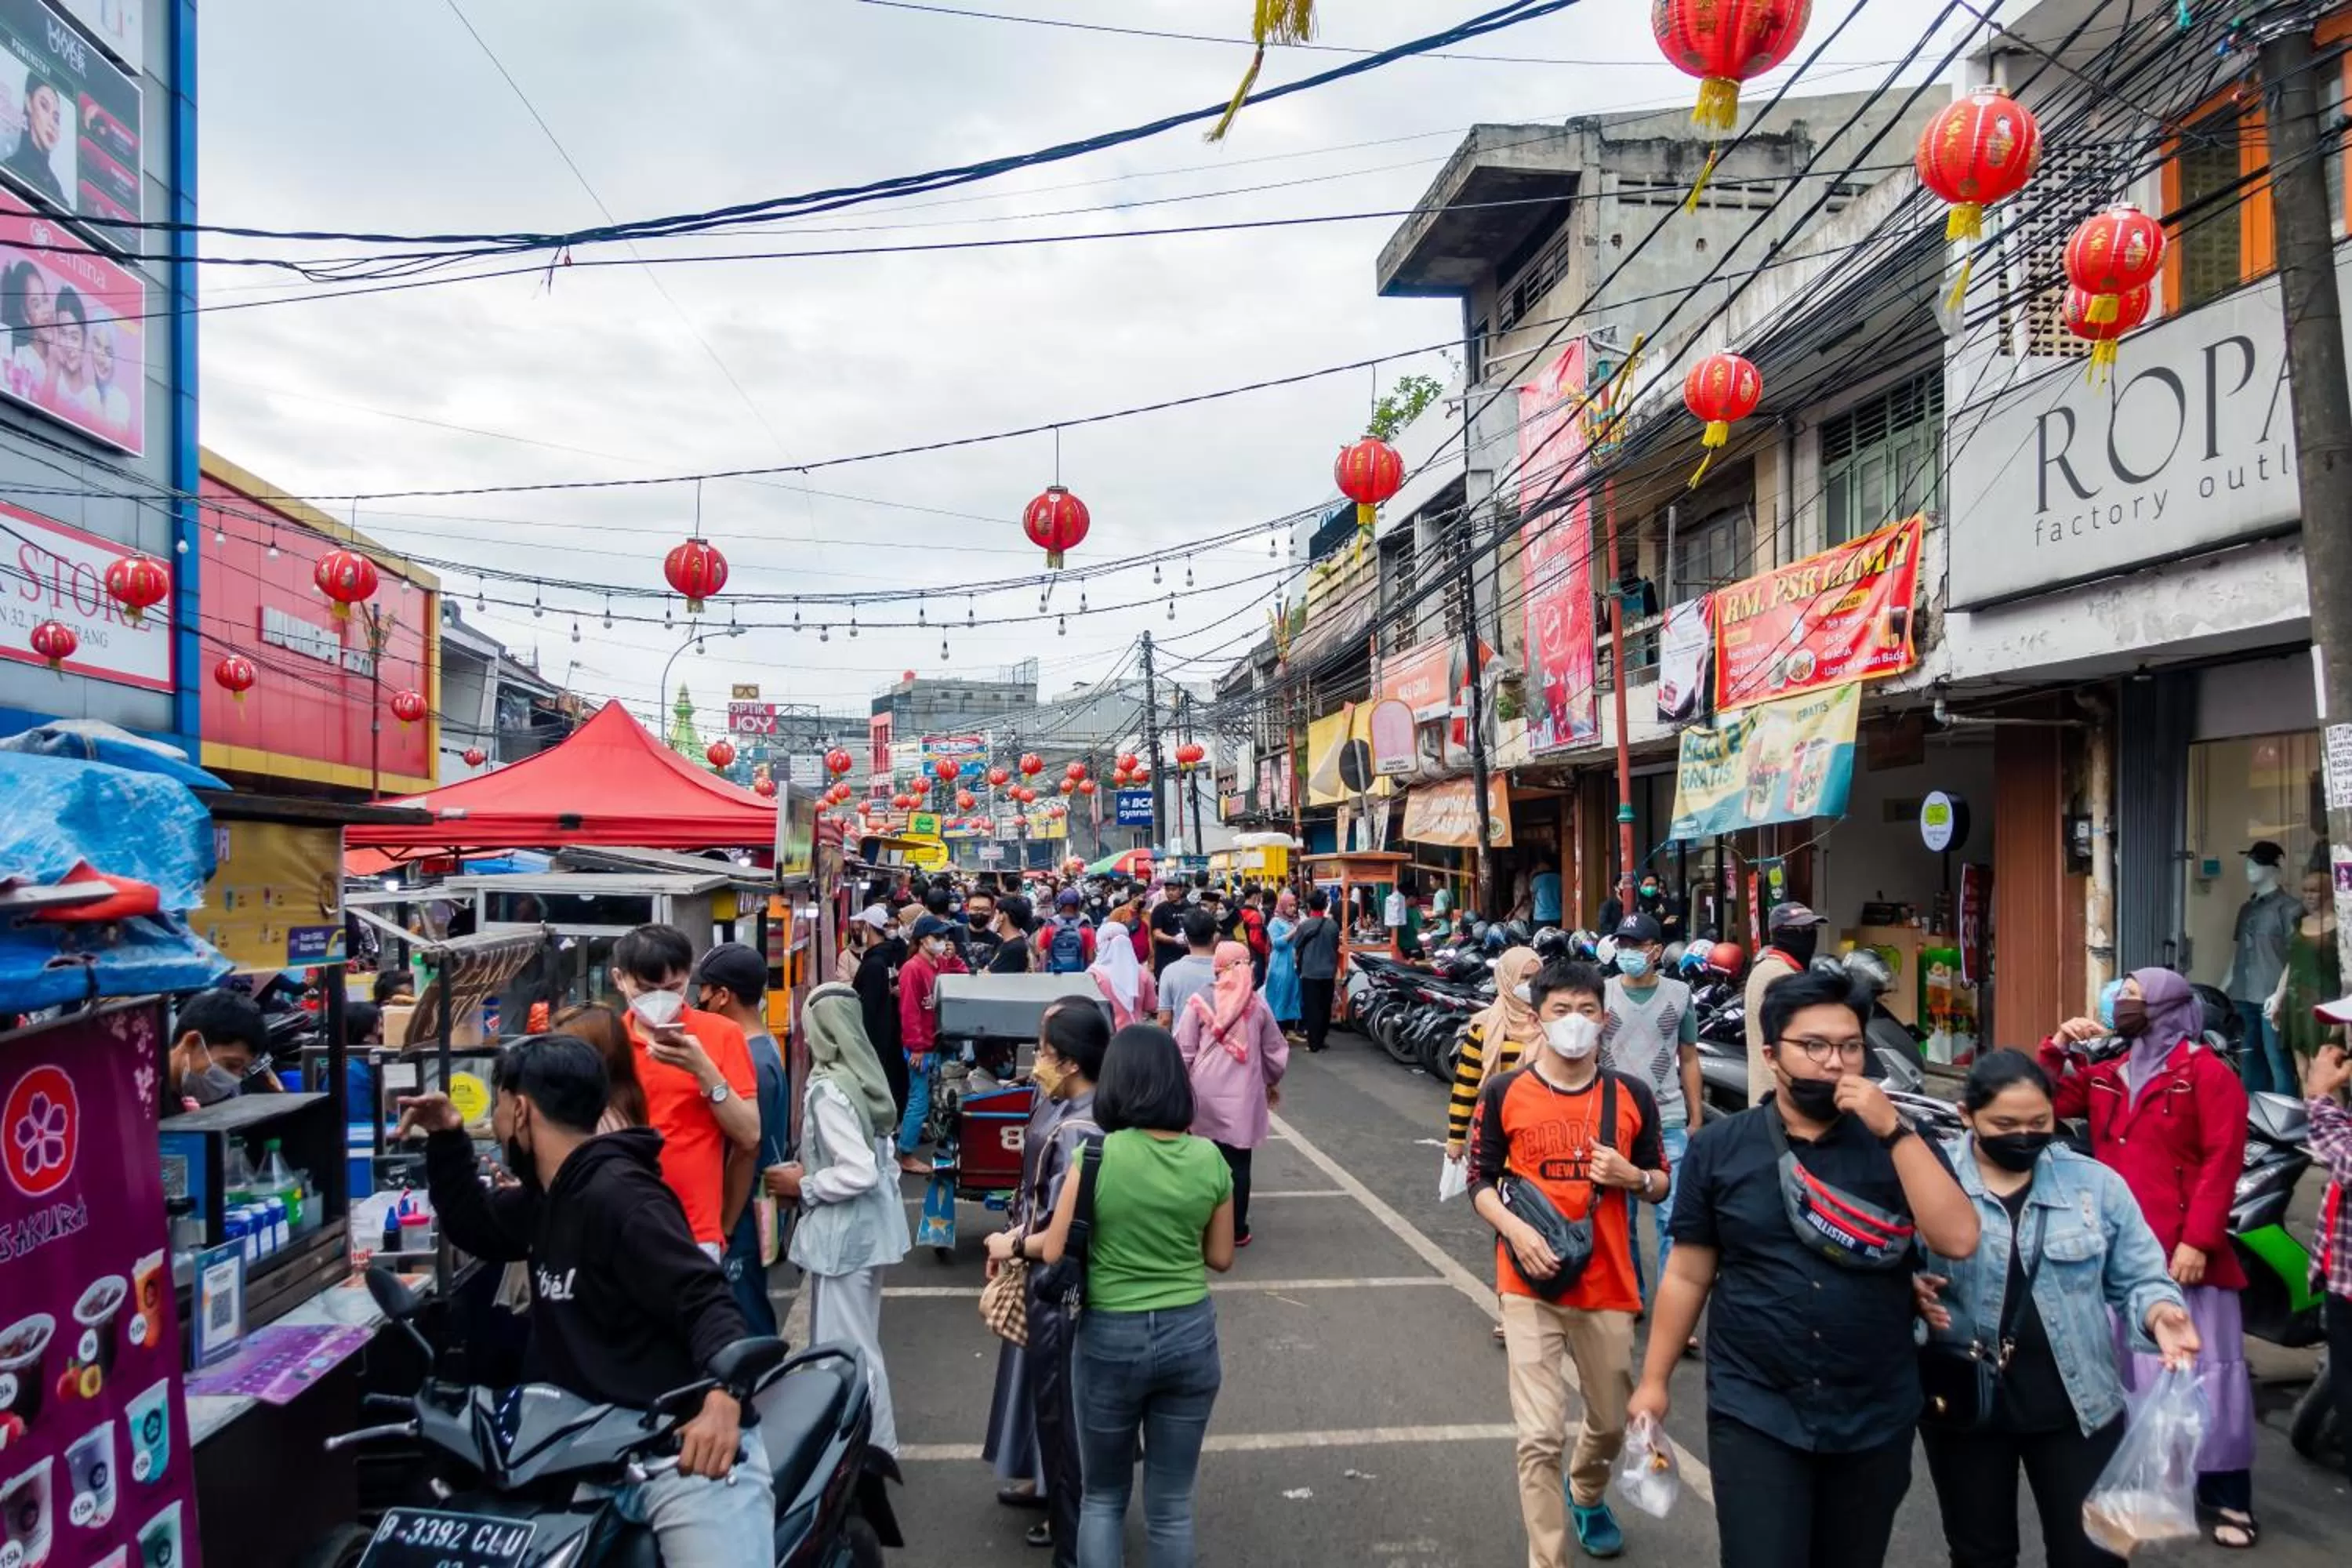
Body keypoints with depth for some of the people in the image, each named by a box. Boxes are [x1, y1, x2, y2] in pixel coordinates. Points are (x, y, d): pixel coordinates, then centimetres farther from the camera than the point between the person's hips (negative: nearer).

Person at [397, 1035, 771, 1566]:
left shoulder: (619, 1197, -14)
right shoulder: (545, 1199, 17)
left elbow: (705, 1300, -22)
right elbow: (475, 1229, 36)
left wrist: (723, 1393, -41)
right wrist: (446, 1138, 19)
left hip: (684, 1445, -9)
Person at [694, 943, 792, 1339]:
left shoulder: (751, 1062, -23)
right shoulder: (762, 1047, 6)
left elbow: (746, 1153, -21)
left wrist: (724, 1228, -16)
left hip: (741, 1217, -9)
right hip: (752, 1209, 9)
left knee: (745, 1322, 2)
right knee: (751, 1315, 19)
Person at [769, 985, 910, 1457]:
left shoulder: (827, 1089, -21)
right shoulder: (863, 1075, 4)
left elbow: (858, 1173, -27)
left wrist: (803, 1186, -13)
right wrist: (810, 1170, 10)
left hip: (843, 1233, -9)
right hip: (867, 1225, 9)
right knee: (860, 1341, 21)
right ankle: (873, 1443, 33)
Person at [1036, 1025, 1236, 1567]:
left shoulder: (1095, 1154, -16)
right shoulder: (1210, 1158, -6)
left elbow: (1054, 1252, -12)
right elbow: (1221, 1258, 4)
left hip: (1111, 1338, -2)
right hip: (1191, 1334, 2)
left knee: (1104, 1497, 18)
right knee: (1171, 1502, 15)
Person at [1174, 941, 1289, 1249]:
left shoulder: (1200, 1000, -4)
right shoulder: (1258, 1004, 0)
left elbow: (1184, 1050, -3)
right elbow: (1275, 1051, 9)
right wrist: (1273, 1083, 26)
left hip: (1205, 1092, 0)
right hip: (1243, 1094, 0)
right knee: (1238, 1162, 6)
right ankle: (1236, 1230, 12)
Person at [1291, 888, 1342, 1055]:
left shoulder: (1305, 925, -12)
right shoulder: (1333, 925, -3)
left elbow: (1296, 946, -1)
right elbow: (1336, 947, 9)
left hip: (1310, 973, -3)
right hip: (1329, 973, 3)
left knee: (1312, 1008, 2)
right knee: (1325, 1008, 13)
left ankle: (1314, 1043, 1)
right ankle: (1321, 1039, 20)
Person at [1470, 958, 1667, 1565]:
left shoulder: (1632, 1095, 0)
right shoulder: (1504, 1092, -6)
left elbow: (1661, 1183, 9)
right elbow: (1480, 1180, 0)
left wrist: (1632, 1177, -13)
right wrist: (1516, 1230, -18)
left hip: (1608, 1285, 3)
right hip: (1530, 1285, -3)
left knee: (1611, 1421, 20)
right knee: (1540, 1437, -7)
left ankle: (1587, 1498, 52)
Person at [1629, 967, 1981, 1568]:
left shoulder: (1896, 1142, 1)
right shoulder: (1719, 1148, -2)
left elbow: (1959, 1240, -14)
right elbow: (1688, 1276, 2)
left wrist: (1894, 1130, -18)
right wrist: (1654, 1380, 0)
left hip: (1876, 1419, 2)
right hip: (1754, 1414, -2)